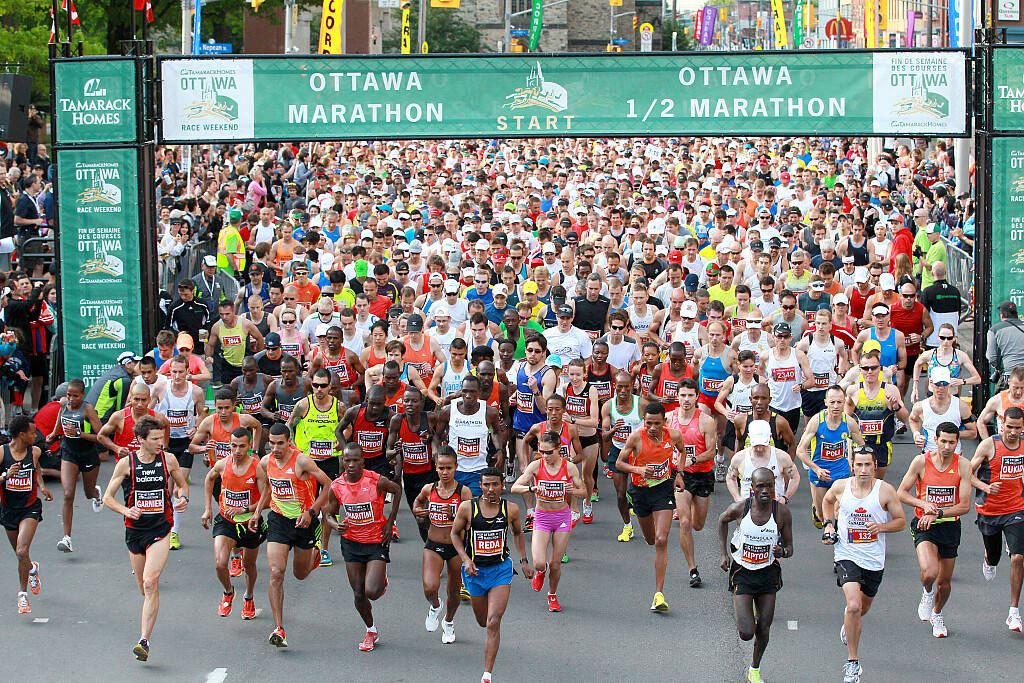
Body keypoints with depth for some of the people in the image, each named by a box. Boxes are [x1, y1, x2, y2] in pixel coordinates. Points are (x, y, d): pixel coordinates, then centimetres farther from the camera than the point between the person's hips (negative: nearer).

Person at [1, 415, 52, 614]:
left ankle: (23, 594, -1)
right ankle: (32, 568, 50)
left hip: (29, 508, -1)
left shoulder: (35, 452, -4)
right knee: (20, 555, 14)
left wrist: (41, 486, 7)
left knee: (22, 553, -18)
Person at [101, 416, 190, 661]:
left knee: (150, 583, -18)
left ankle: (144, 640, -21)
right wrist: (126, 510, -17)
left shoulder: (168, 460, -1)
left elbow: (181, 484, 18)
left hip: (160, 531, -1)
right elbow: (107, 498, 1)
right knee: (144, 588, 11)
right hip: (135, 530, 1)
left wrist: (183, 497, -4)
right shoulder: (126, 464, -4)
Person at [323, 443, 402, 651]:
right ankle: (371, 631, 31)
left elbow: (396, 490, 3)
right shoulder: (336, 487, -11)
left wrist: (390, 522, 0)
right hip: (351, 542, 3)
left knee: (372, 592, -15)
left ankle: (382, 581, 22)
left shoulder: (377, 481, -19)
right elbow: (329, 515, 4)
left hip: (377, 542, -3)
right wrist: (336, 525, -20)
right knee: (359, 594, 6)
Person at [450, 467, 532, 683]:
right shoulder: (467, 508, -11)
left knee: (493, 624, -13)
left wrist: (524, 561, 10)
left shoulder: (511, 509, -7)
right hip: (475, 570, 1)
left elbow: (517, 533, 13)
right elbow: (455, 534, 3)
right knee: (483, 621, 17)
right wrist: (466, 560, -10)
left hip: (501, 569, -1)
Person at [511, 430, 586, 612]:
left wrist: (573, 490, -22)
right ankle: (541, 571, 24)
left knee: (555, 564, 3)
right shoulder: (536, 466, -10)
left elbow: (584, 492, 1)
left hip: (562, 516, 0)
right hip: (542, 517, 0)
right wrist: (532, 488, -32)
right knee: (539, 563, -15)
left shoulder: (569, 467, -9)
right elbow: (515, 487, -12)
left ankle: (552, 596, 30)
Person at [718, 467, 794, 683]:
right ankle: (746, 613, 29)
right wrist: (724, 553, 5)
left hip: (768, 573, 1)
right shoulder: (739, 508, -16)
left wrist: (783, 551, -27)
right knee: (746, 633, -7)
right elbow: (722, 520, 8)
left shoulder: (783, 513, -14)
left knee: (763, 630, 5)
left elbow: (789, 546, -3)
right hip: (742, 573, -1)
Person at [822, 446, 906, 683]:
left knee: (863, 608, 19)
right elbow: (827, 501, 20)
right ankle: (853, 663, -10)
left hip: (874, 559, 2)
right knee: (854, 606, -21)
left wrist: (881, 527, -18)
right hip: (847, 555, -2)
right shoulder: (840, 487, -4)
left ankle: (848, 624, 58)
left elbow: (901, 521, 1)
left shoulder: (885, 490, -8)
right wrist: (829, 524, 5)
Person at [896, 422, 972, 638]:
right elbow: (901, 493, -2)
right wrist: (923, 504, -19)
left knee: (944, 583, 11)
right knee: (929, 572, -27)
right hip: (924, 525, -2)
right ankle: (927, 593, 9)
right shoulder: (921, 462, -11)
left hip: (950, 526, 2)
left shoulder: (963, 465, -10)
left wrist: (937, 513, -21)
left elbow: (964, 506, -10)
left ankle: (937, 615, 42)